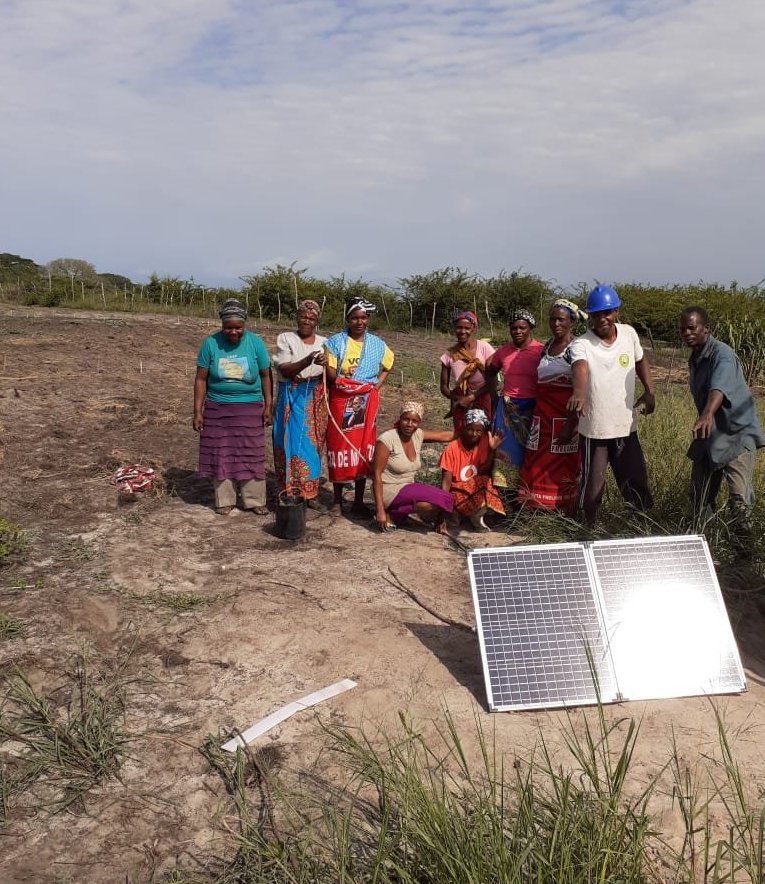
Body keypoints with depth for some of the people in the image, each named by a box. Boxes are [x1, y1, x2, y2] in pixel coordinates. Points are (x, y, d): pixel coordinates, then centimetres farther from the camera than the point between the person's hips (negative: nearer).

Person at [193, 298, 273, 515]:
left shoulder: (255, 342, -4)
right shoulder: (210, 343, -4)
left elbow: (266, 376, 3)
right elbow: (201, 379, -1)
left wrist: (268, 407, -2)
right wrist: (197, 411, -3)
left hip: (250, 408, 0)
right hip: (218, 409, 0)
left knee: (251, 456, 3)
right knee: (221, 455, 5)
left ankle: (254, 501, 13)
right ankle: (225, 501, 16)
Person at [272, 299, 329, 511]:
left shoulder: (324, 342, 12)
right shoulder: (286, 338, 1)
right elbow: (285, 370, -11)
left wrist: (326, 365, -13)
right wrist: (308, 361, -26)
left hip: (316, 399, 4)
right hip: (292, 398, -4)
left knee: (313, 444, 6)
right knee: (293, 443, -5)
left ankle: (310, 494, 14)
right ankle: (290, 494, 2)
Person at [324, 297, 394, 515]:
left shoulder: (377, 344, 8)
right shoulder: (335, 342, 0)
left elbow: (387, 366, 21)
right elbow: (330, 372, -6)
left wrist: (377, 384, 7)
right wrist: (343, 382, -20)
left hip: (367, 403, 3)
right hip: (341, 402, -2)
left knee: (364, 449, 4)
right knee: (340, 447, 0)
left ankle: (358, 502, 13)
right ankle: (337, 500, 12)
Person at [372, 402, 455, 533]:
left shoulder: (418, 435, 1)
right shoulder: (387, 439, -17)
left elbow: (447, 436, 9)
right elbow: (376, 474, -17)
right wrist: (380, 510, -21)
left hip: (409, 487, 7)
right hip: (390, 491, -7)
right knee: (440, 500, -21)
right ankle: (391, 515, -7)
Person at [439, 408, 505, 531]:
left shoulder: (484, 442, -5)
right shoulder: (452, 449, -15)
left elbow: (483, 471, -11)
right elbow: (446, 481, -16)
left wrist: (492, 449, -20)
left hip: (477, 488, 5)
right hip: (458, 491, -5)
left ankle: (476, 516, -7)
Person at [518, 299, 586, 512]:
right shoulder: (547, 346, 11)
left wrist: (570, 425, -20)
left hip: (566, 416, -6)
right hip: (542, 415, 6)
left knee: (563, 468, 2)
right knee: (537, 465, 7)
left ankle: (564, 512, 14)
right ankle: (538, 508, 19)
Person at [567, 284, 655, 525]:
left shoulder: (629, 333, 0)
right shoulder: (581, 344, -15)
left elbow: (640, 360, 20)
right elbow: (580, 368, -37)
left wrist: (649, 391, 8)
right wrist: (579, 392, -58)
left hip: (626, 427, 4)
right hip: (594, 430, -4)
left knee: (637, 483, 13)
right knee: (592, 487, 7)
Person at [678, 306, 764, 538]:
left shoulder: (721, 354, -20)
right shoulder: (694, 359, 7)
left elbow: (719, 389, -39)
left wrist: (707, 416, -56)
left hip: (737, 434, -8)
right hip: (709, 434, 8)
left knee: (739, 497, -19)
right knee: (699, 496, 13)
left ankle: (744, 544, -6)